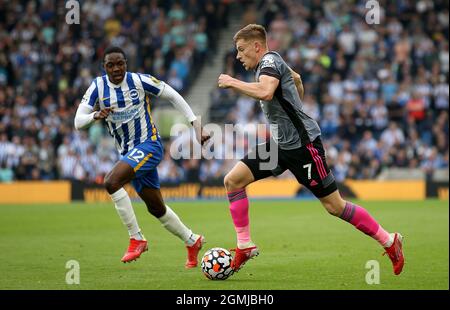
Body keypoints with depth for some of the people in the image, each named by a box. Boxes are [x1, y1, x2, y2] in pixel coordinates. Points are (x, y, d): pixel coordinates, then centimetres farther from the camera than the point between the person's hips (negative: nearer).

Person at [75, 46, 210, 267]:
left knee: (111, 182, -27)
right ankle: (192, 241, 36)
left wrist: (196, 126, -5)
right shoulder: (98, 86, -1)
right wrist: (96, 115, -29)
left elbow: (173, 96, 0)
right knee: (156, 209, 14)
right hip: (128, 153, 6)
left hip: (149, 144, -6)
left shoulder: (139, 81, -10)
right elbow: (78, 121, -7)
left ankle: (136, 239, -17)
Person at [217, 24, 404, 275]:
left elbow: (265, 92, -35)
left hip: (302, 142, -10)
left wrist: (232, 83, -22)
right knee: (233, 180, -2)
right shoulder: (270, 63, 15)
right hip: (280, 143, 10)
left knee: (334, 206, -4)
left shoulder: (269, 60, -14)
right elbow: (296, 78, 35)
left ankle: (389, 241, 9)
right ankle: (245, 247, 0)